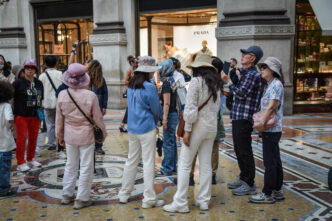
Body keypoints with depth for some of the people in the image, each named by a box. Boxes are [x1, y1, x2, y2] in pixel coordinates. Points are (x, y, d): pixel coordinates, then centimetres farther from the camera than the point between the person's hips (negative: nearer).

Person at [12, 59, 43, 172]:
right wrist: (13, 111, -9)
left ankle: (31, 159, 28)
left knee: (33, 138, 12)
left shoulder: (39, 83, 9)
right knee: (21, 138, -3)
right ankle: (20, 163, 7)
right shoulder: (18, 82, -6)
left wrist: (39, 109, 11)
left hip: (34, 115, 5)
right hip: (21, 115, -5)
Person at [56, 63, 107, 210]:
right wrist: (103, 132, 9)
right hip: (86, 136, -4)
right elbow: (97, 118, -9)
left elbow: (59, 119, 1)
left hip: (70, 136, 4)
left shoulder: (62, 95, -8)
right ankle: (82, 199, 15)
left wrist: (60, 135, 15)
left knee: (71, 165, 20)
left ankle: (67, 195, 32)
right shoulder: (90, 96, -17)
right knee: (86, 167, 8)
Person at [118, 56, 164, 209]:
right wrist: (155, 122, 13)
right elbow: (157, 110, -8)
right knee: (148, 163, 0)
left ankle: (124, 194, 26)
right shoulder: (149, 87, -15)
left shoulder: (131, 86, 8)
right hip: (147, 129, -7)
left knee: (131, 160, 17)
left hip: (132, 128, 7)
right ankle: (149, 199, 7)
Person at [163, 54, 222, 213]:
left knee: (184, 164, 0)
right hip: (212, 126, 7)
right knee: (206, 165, 11)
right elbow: (217, 107, 14)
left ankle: (180, 203, 2)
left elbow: (190, 108, -16)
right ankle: (203, 200, 18)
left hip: (198, 126, -7)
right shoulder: (216, 83, 9)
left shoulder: (196, 81, -12)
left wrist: (187, 130, -13)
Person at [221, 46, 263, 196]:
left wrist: (228, 81, -12)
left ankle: (249, 184, 5)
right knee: (239, 150, 17)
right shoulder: (245, 73, 18)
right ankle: (243, 178, 29)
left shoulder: (253, 75, -13)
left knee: (245, 152, -4)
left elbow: (241, 94, -19)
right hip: (237, 117, 10)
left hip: (244, 118, -10)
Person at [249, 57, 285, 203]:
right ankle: (277, 191, 24)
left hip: (271, 130, -10)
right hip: (271, 130, 10)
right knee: (275, 161, 15)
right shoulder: (270, 85, 17)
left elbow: (271, 106, -21)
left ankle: (267, 194, 4)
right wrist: (261, 122, 6)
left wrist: (262, 123, -23)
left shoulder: (276, 84, -12)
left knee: (270, 162, -3)